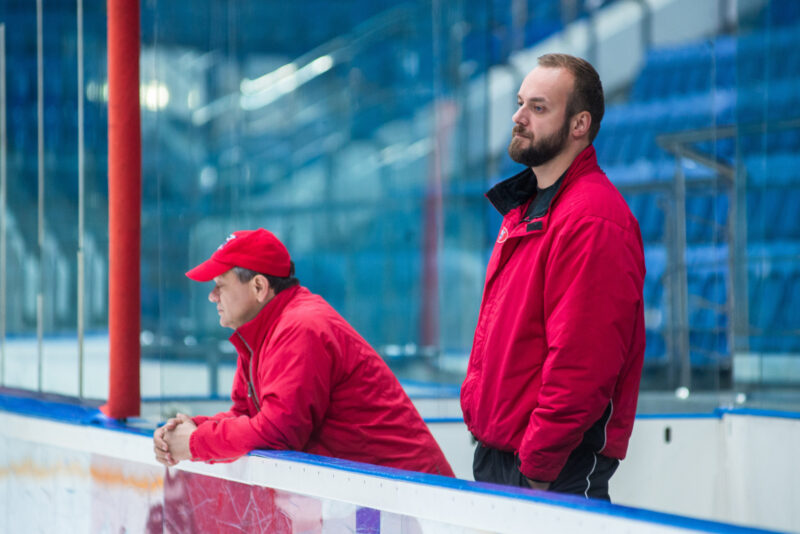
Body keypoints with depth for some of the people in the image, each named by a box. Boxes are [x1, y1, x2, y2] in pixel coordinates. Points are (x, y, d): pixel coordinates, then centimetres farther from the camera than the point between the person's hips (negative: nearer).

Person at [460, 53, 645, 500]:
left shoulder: (592, 220, -17)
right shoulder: (523, 209, 16)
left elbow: (580, 365, -22)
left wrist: (537, 469, -20)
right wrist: (477, 406, 11)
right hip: (495, 455, 9)